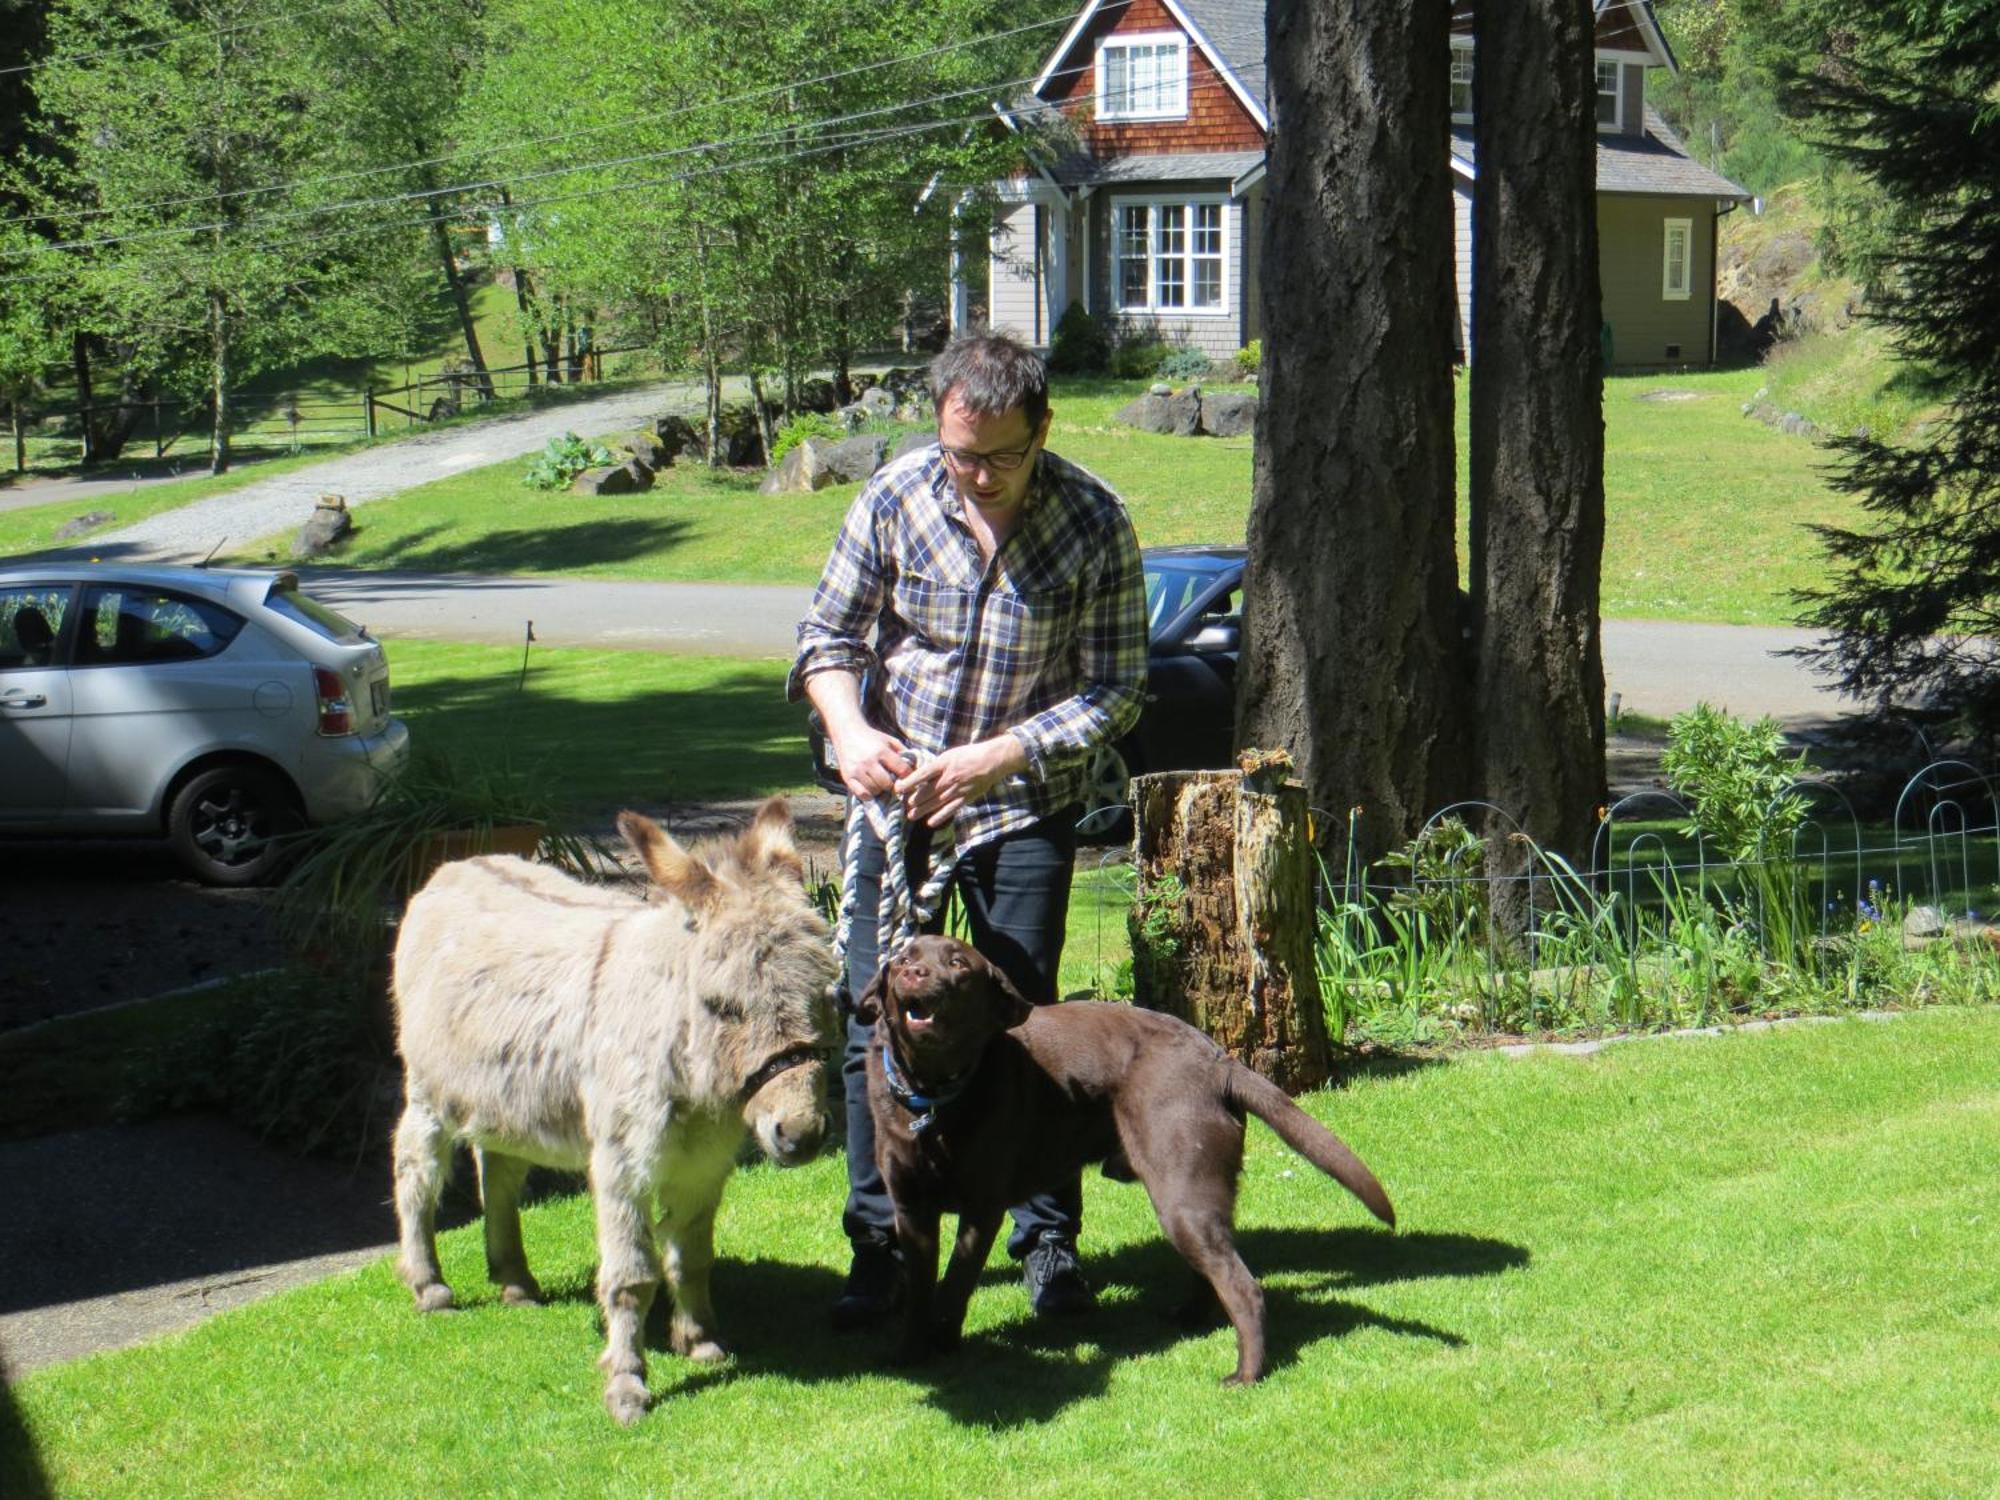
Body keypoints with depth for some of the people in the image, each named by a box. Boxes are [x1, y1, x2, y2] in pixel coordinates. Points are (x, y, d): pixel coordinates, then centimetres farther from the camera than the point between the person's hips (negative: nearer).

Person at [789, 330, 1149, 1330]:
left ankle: (1048, 1240, 16)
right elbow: (827, 636, 1)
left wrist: (999, 756, -22)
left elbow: (1115, 691, -10)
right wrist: (850, 730, -19)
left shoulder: (1092, 522, -14)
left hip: (1024, 806, -2)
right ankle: (878, 1248, 11)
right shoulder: (894, 499, -9)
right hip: (895, 791, 2)